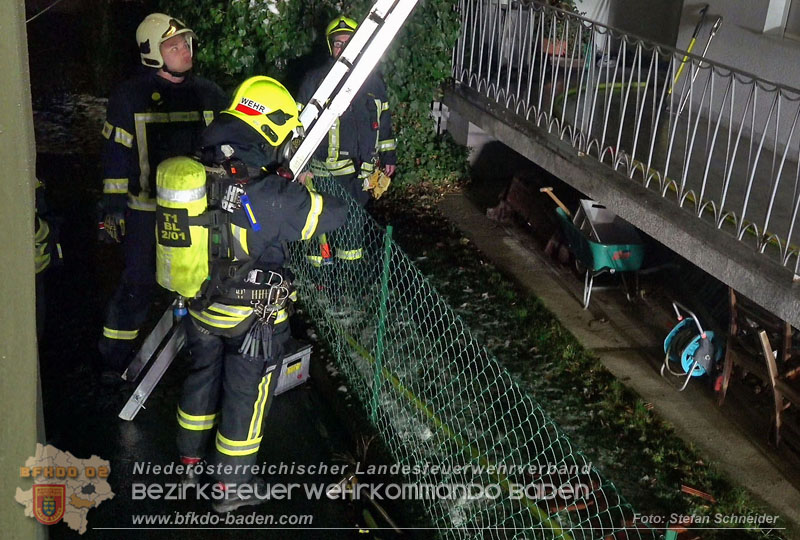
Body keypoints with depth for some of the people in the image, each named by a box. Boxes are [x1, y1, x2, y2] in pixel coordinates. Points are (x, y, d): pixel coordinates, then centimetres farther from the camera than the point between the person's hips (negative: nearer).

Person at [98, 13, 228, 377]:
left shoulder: (209, 94, 5)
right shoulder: (130, 96, -4)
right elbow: (116, 154, -2)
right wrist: (113, 207, -5)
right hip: (146, 210, -3)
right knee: (138, 284, 0)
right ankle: (113, 358, 17)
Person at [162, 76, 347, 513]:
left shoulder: (192, 172, -11)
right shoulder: (269, 194, -28)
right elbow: (333, 215, -18)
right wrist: (301, 191, 5)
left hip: (200, 303, 6)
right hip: (252, 317, -6)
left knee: (202, 374, 27)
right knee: (245, 393, 13)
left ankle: (191, 460, 48)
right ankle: (233, 486, 30)